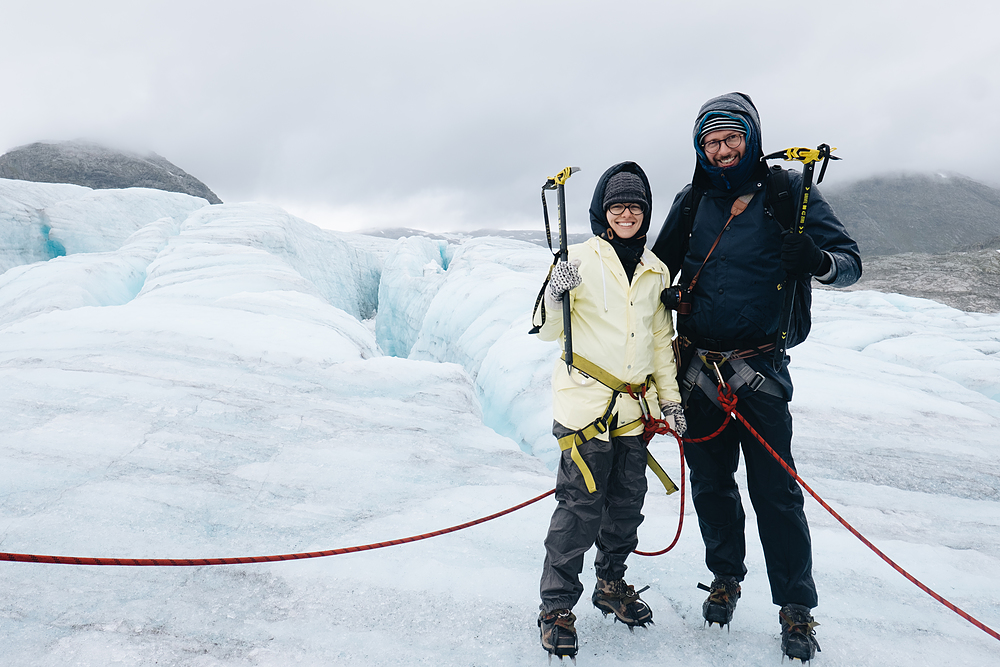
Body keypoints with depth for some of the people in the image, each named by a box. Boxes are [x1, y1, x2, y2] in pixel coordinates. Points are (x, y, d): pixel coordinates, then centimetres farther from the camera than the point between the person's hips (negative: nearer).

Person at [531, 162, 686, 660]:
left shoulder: (655, 271, 13)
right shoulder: (582, 259, -3)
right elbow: (548, 331, -5)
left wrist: (671, 399, 18)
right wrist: (555, 293, -24)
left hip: (635, 408, 5)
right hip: (586, 403, -5)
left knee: (627, 503, 13)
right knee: (580, 506, -4)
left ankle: (611, 584, 35)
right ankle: (557, 606, 11)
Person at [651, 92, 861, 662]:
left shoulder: (788, 193, -1)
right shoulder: (692, 201, 7)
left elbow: (851, 262, -2)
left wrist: (818, 261, -25)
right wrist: (664, 296, -2)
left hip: (759, 370, -3)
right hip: (698, 368, 3)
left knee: (775, 490, -1)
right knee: (710, 482, 12)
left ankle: (797, 609, 15)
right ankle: (726, 577, 32)